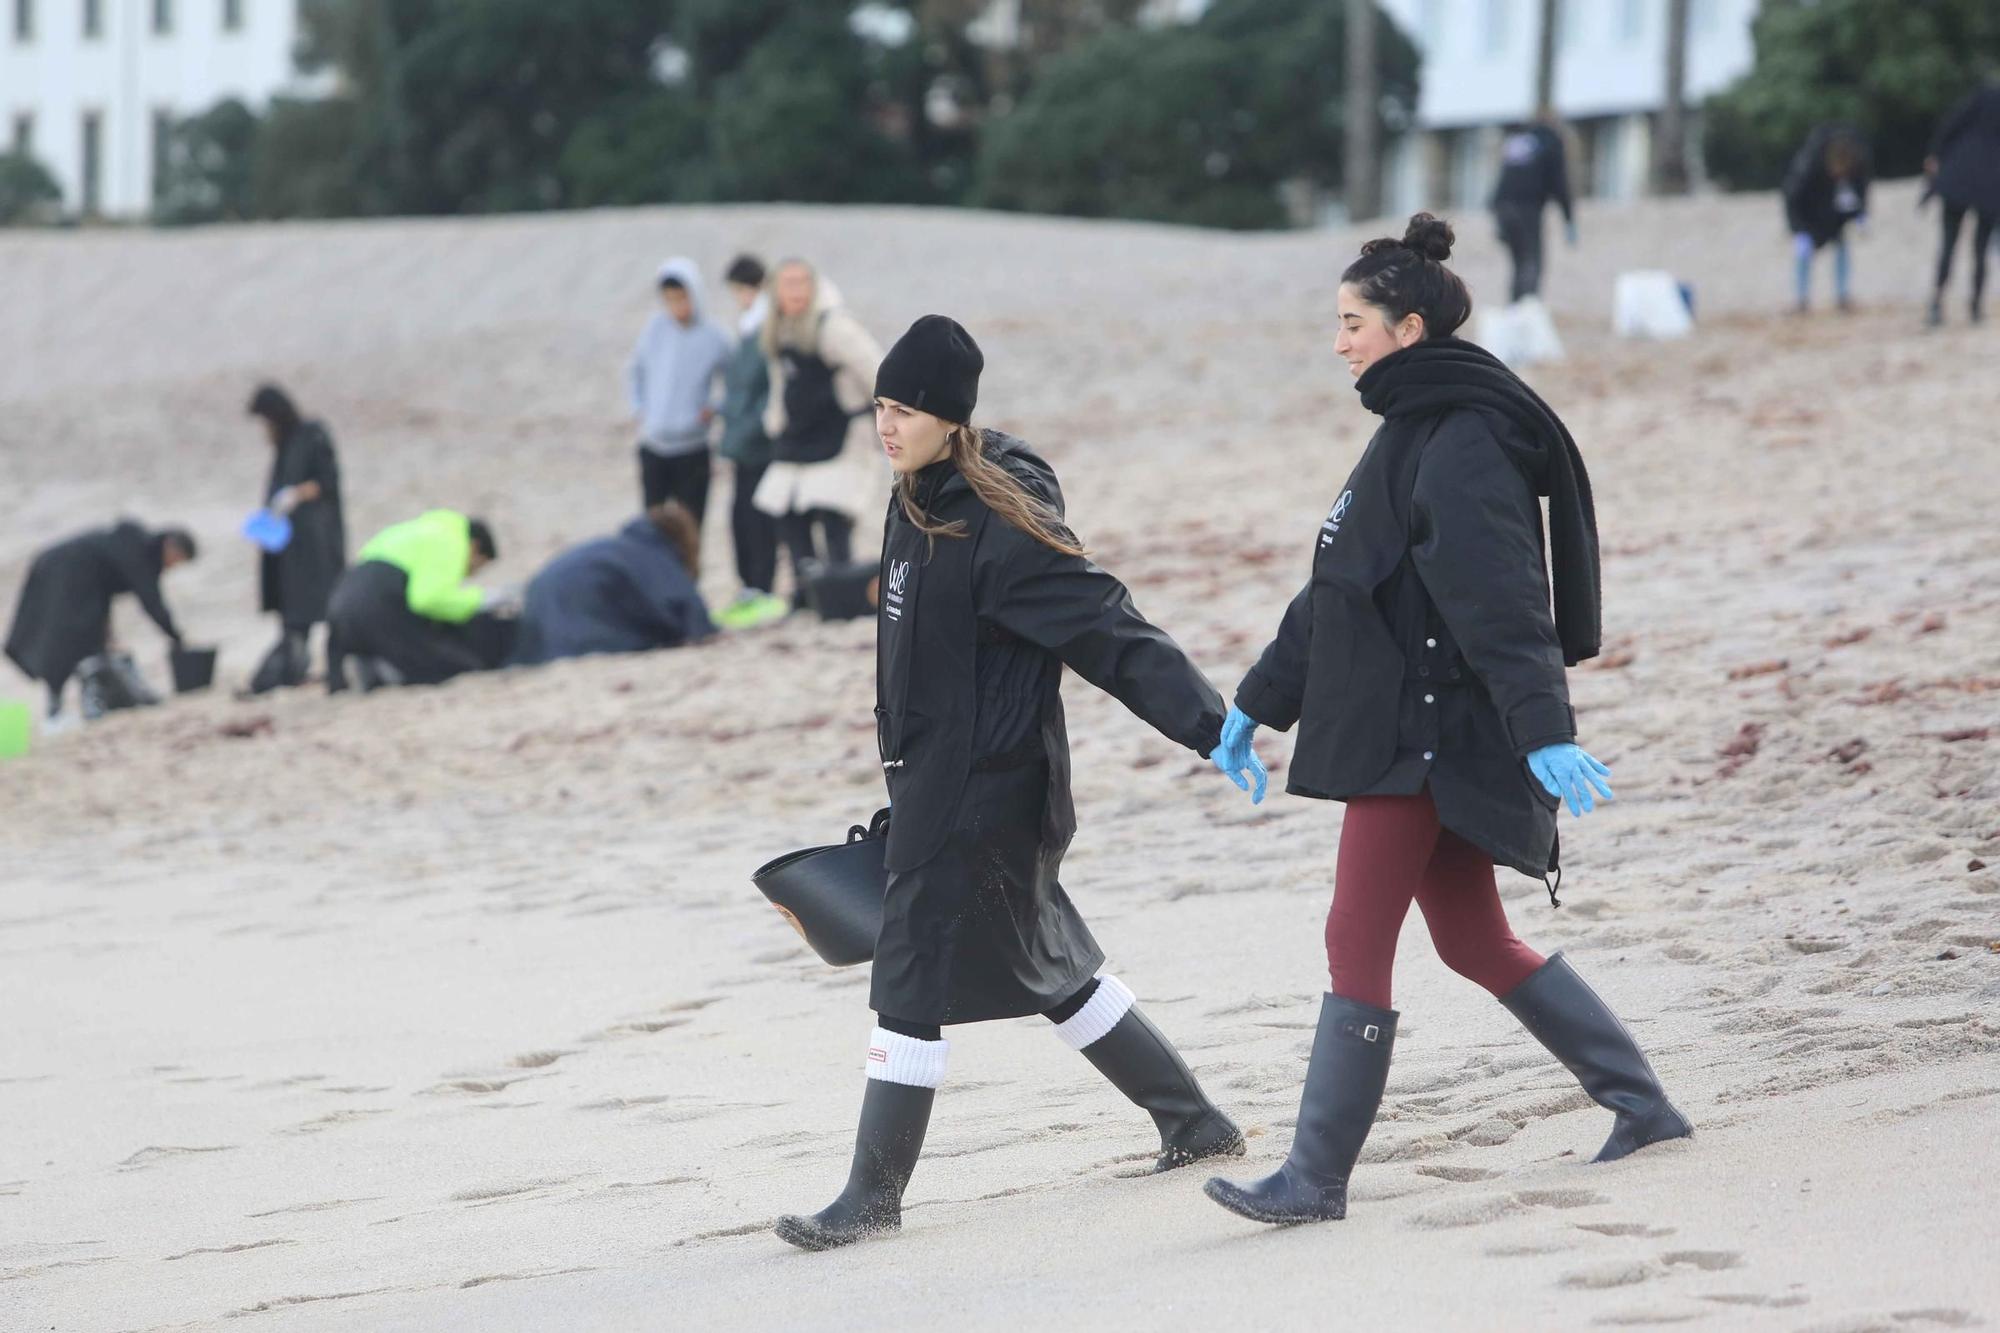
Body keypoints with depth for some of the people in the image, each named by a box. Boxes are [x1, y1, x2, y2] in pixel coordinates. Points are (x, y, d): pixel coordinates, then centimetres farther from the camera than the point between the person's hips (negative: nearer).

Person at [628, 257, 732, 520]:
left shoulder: (714, 340, -8)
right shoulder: (655, 328, -2)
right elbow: (636, 371, 14)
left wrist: (715, 409, -10)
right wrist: (639, 408, 4)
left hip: (691, 449, -2)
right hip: (652, 447, 2)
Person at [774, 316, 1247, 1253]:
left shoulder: (996, 524, -19)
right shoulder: (918, 505, 8)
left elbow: (1108, 629, -23)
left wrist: (1210, 727, -27)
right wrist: (906, 780, 19)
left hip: (983, 788, -10)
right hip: (935, 779, 10)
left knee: (913, 980, -5)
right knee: (1048, 965, 18)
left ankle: (874, 1193, 3)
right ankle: (1196, 1123, 29)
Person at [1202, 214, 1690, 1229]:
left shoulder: (1461, 446, -15)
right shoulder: (1410, 432, 16)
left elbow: (1502, 603, -25)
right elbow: (1336, 592, 22)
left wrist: (1544, 731, -32)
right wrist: (1257, 704, 24)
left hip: (1431, 737, -10)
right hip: (1400, 731, 10)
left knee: (1356, 945, -7)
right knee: (1474, 943, 15)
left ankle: (1316, 1178, -3)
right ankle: (1642, 1105, 22)